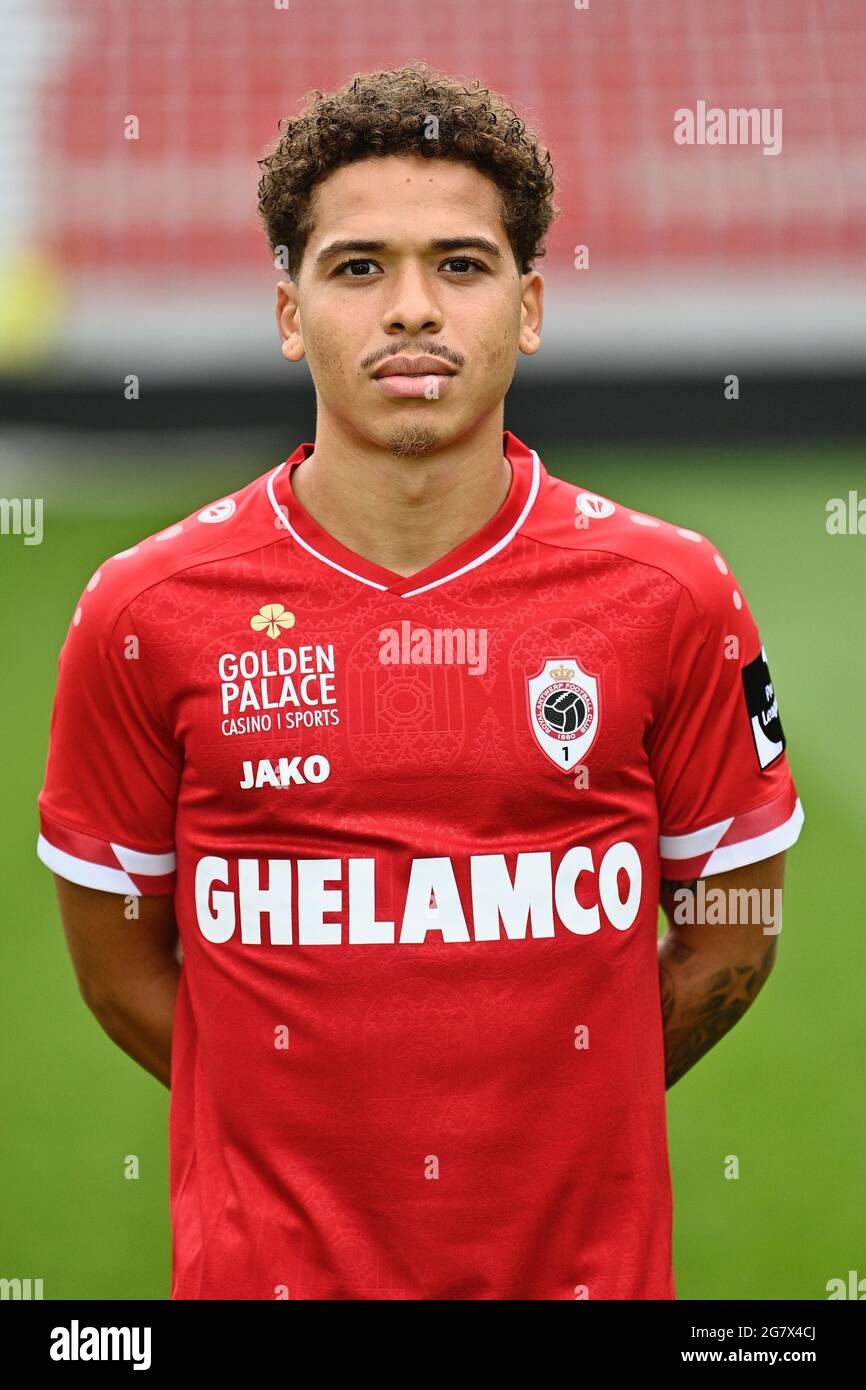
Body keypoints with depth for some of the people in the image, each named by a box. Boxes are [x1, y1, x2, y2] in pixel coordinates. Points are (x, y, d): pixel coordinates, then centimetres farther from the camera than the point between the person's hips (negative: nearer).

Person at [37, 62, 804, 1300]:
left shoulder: (670, 596, -4)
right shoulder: (145, 614, -5)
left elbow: (734, 930, 5)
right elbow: (120, 964, 3)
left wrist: (552, 1117, 2)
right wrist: (312, 1136, 1)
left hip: (587, 1257, 1)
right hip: (264, 1260, 0)